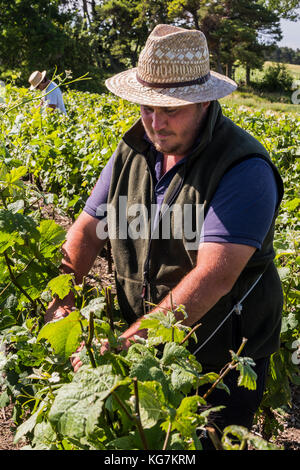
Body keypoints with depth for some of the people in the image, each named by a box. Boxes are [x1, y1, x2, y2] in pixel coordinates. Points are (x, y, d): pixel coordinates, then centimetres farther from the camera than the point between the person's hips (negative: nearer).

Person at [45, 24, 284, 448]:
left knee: (209, 444, 13)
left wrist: (123, 343, -35)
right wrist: (61, 296, -16)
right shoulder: (133, 151, -3)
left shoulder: (244, 169, -25)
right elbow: (88, 229, 1)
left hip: (221, 362, -5)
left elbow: (214, 277, -33)